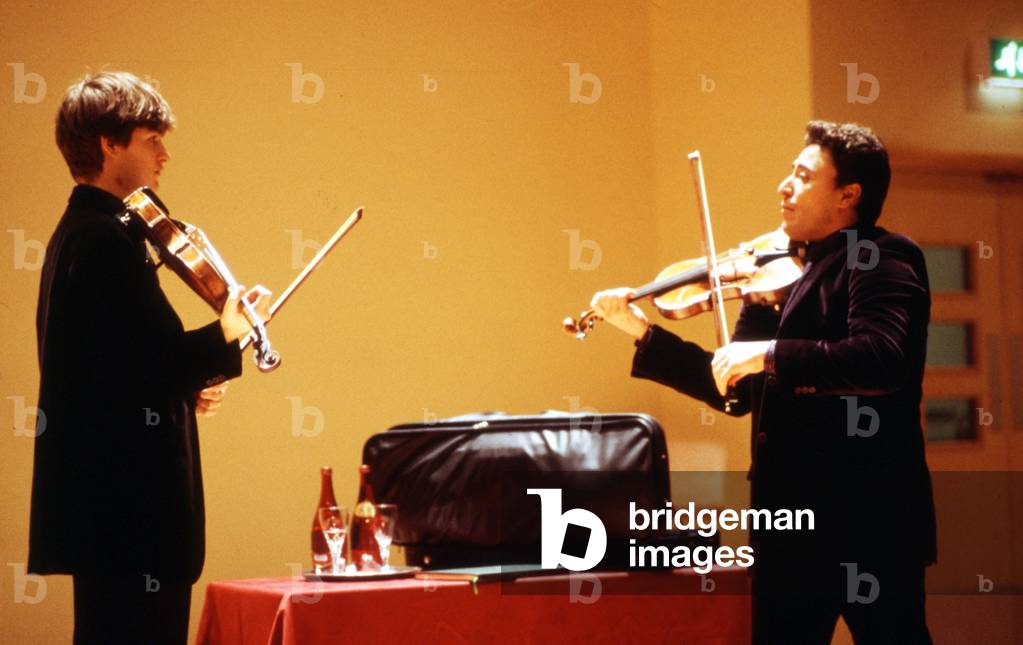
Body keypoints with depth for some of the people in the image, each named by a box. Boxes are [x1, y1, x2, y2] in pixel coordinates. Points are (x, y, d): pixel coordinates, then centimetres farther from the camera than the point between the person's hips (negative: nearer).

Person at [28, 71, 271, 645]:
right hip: (132, 505, -11)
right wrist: (229, 334, -9)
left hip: (99, 498, 11)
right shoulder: (109, 240, -16)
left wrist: (188, 387, 9)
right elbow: (163, 358, -24)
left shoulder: (78, 232, 17)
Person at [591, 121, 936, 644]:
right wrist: (643, 333, 12)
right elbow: (736, 393, 16)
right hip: (790, 521, 8)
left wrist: (770, 354, -25)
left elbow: (884, 358, -26)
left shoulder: (883, 259, -8)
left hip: (866, 520, -8)